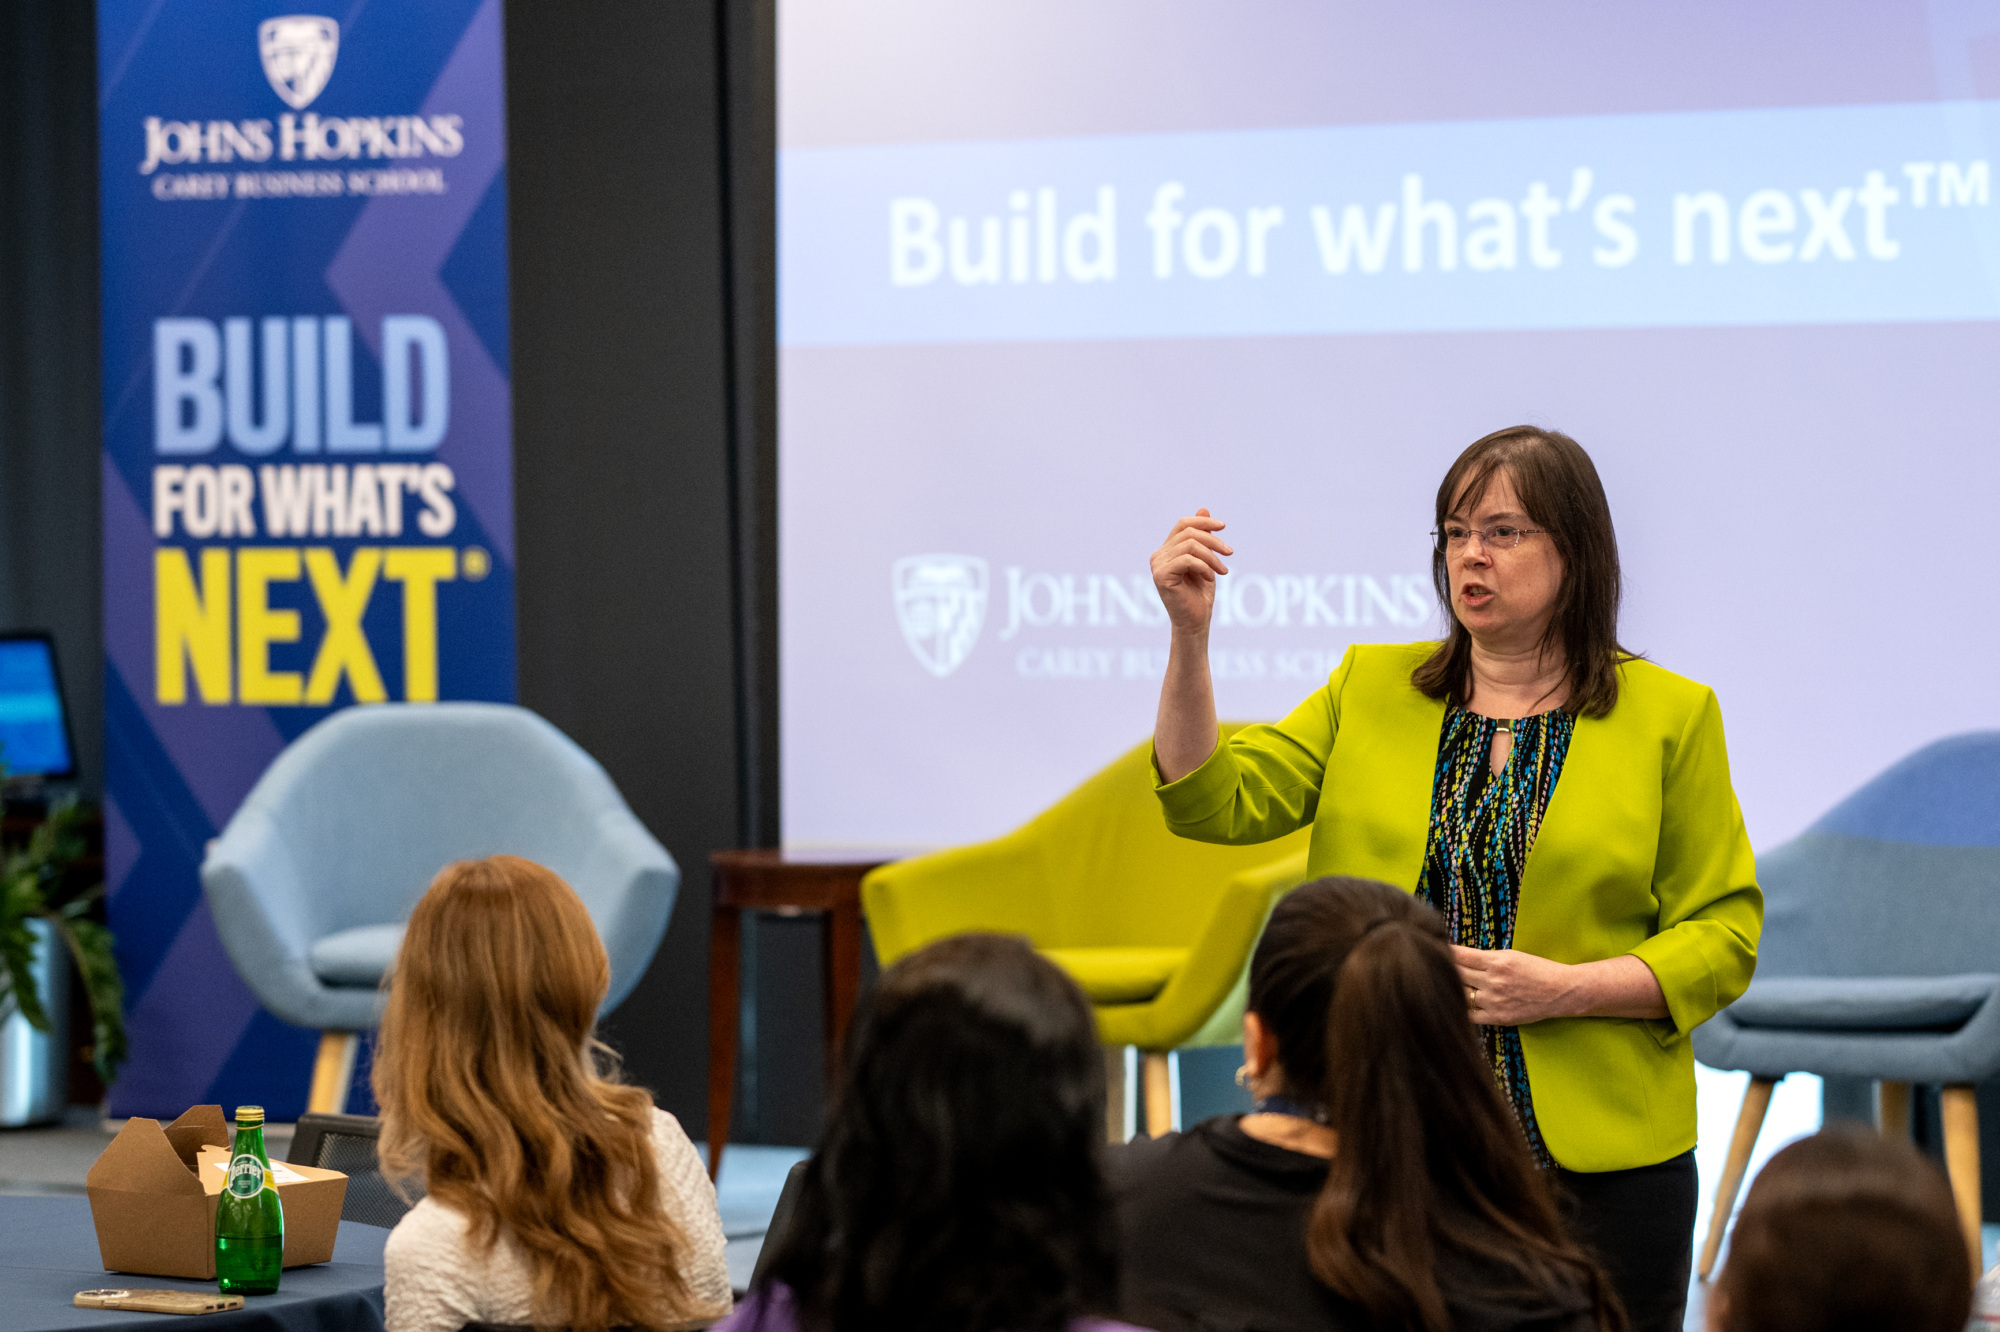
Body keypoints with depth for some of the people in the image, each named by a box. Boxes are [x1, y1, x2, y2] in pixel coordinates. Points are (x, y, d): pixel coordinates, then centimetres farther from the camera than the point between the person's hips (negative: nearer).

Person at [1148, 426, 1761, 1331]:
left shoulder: (1669, 716, 2)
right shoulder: (1371, 690, 11)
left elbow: (1724, 934, -1)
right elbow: (1215, 801, 1)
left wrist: (1567, 990, -15)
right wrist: (1189, 637, -11)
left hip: (1592, 1162, -2)